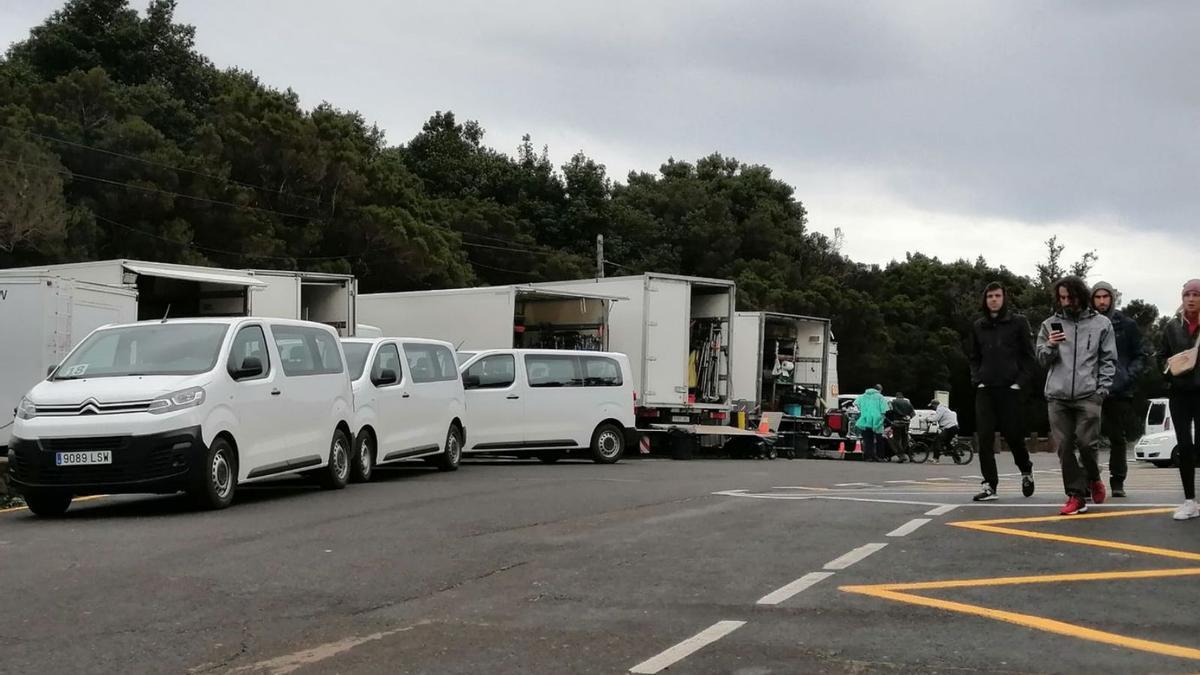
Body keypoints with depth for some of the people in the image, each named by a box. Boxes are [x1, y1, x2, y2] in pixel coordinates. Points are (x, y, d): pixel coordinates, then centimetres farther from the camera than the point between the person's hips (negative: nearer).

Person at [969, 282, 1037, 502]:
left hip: (1010, 389, -3)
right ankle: (990, 485, -1)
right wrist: (977, 380, 4)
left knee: (1013, 434, 1)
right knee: (984, 437, -4)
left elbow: (1029, 355, 0)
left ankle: (1026, 471, 29)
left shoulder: (1018, 322, 1)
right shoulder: (978, 326, 13)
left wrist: (1021, 381, -9)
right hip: (985, 390, 3)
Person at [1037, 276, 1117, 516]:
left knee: (1086, 442, -9)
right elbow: (1042, 360, 12)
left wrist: (1103, 389, -3)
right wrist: (1050, 346, -9)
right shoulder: (1050, 324, 13)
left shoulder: (1101, 323, 8)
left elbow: (1109, 360, 7)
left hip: (1088, 395, -2)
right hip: (1057, 396, 2)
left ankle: (1093, 478, 20)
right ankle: (1076, 496, 5)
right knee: (1065, 447, -1)